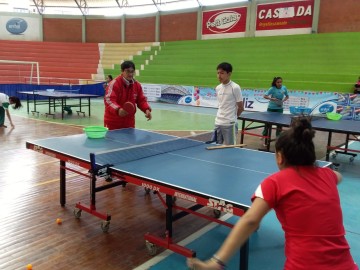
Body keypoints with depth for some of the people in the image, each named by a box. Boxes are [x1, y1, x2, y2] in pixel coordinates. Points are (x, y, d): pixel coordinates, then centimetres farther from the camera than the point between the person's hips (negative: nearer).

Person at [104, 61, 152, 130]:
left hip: (129, 123, 5)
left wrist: (147, 109, -13)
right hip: (113, 122, -5)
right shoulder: (114, 84, -15)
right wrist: (118, 109, -44)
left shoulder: (137, 85, 3)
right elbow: (108, 100, -25)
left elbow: (141, 100, 8)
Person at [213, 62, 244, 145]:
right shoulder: (218, 88, 8)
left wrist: (233, 117, 6)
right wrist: (221, 116, 6)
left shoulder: (235, 87, -10)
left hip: (230, 124, -6)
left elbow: (241, 107, -5)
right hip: (218, 123, 6)